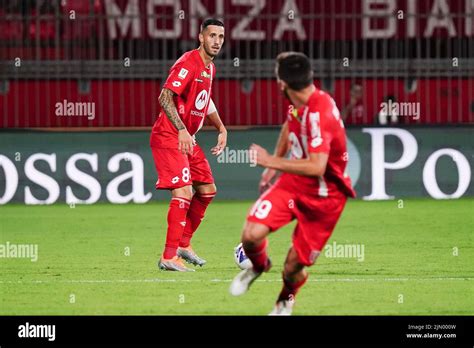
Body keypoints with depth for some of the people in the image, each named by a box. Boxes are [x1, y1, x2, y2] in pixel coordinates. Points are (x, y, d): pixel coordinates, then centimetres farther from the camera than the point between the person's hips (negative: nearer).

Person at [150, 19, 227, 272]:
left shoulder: (209, 68, 12)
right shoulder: (188, 63, -17)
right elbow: (165, 97, -26)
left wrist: (221, 129, 24)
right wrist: (181, 130, -34)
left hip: (187, 139, 10)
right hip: (168, 137, -10)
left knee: (207, 190, 12)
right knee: (184, 192, -17)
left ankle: (184, 243, 24)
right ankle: (169, 257, -16)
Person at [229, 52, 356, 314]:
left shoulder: (319, 113, -31)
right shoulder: (298, 104, -4)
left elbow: (316, 167, -38)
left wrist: (270, 161, -26)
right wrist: (273, 166, 27)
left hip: (323, 198, -6)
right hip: (293, 183, 6)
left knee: (292, 269, 0)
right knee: (252, 235, -17)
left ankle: (285, 299, 37)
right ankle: (259, 267, 19)